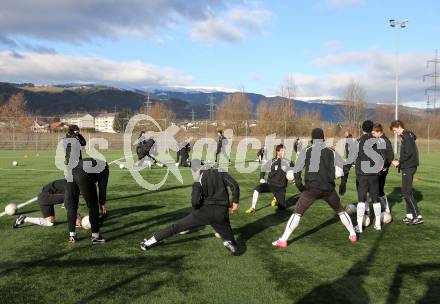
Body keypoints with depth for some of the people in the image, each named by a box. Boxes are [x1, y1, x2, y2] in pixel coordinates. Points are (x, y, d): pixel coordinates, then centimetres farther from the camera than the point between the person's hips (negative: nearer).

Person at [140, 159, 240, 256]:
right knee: (228, 235, 20)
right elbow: (235, 185, -5)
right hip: (221, 213, 2)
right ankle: (230, 243, -16)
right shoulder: (220, 172, 6)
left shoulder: (199, 180, -2)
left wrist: (196, 209, 8)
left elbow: (195, 201, -13)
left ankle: (149, 242, 10)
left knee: (177, 226, 8)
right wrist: (235, 201, 5)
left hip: (205, 211, -2)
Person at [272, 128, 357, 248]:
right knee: (340, 211, 24)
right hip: (328, 189, 2)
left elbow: (297, 170, -6)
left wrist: (299, 186, 4)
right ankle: (353, 235, 32)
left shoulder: (306, 151, -1)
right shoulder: (331, 152, 4)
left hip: (311, 189, -2)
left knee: (297, 213, 4)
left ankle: (283, 240, -2)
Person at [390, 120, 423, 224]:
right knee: (407, 191, 14)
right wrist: (400, 162, 11)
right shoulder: (408, 135, 15)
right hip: (409, 166, 10)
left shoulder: (406, 136, -14)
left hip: (408, 167, -10)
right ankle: (410, 214, 19)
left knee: (407, 192, -8)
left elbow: (408, 152, -22)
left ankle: (418, 216, -7)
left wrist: (399, 162, -12)